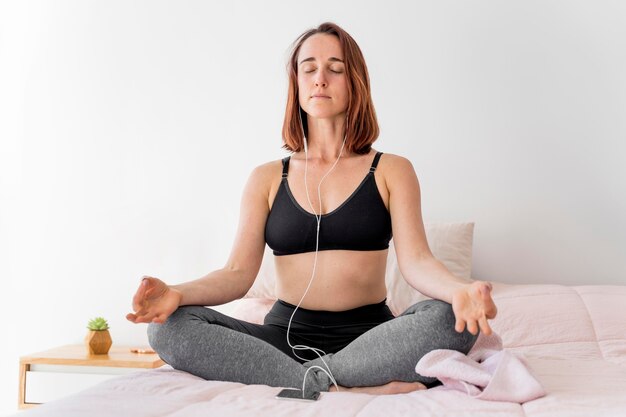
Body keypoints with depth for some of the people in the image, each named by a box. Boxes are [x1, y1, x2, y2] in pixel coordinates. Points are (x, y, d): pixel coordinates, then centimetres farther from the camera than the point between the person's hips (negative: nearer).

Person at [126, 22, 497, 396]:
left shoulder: (391, 171, 6)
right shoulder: (267, 179, 11)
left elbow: (416, 261, -7)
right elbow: (238, 272, 1)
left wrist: (459, 290, -31)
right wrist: (178, 293, -20)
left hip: (369, 336, -2)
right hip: (286, 336, 2)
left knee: (450, 321, -32)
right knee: (169, 326, -23)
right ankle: (347, 389, -28)